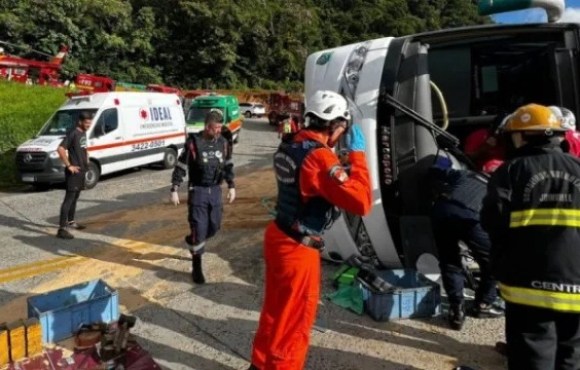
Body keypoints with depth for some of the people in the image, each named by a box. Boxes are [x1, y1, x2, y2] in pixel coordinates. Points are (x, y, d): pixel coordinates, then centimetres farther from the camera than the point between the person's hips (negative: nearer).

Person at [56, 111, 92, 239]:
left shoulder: (83, 133, 12)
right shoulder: (73, 133, -16)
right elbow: (60, 149, -25)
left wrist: (86, 160, 17)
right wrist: (68, 165, -22)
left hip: (82, 170, 9)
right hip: (74, 171, -9)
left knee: (75, 197, 19)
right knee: (69, 199, -11)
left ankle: (70, 221, 33)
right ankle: (62, 228, -12)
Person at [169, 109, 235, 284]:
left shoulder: (223, 142, 2)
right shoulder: (193, 142, -13)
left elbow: (228, 165, 14)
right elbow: (181, 167, -9)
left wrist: (231, 186, 11)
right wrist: (174, 189, -12)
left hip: (216, 190, 5)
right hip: (198, 190, -5)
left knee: (214, 226, 11)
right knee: (199, 229, -4)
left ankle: (192, 242, 40)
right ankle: (196, 267, 10)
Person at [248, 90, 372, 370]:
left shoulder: (289, 145, 2)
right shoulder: (319, 156, -24)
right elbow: (361, 202, -27)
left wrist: (340, 165, 7)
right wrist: (357, 153, -19)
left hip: (277, 236, 9)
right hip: (298, 249, -9)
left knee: (275, 310, 25)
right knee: (295, 321, 11)